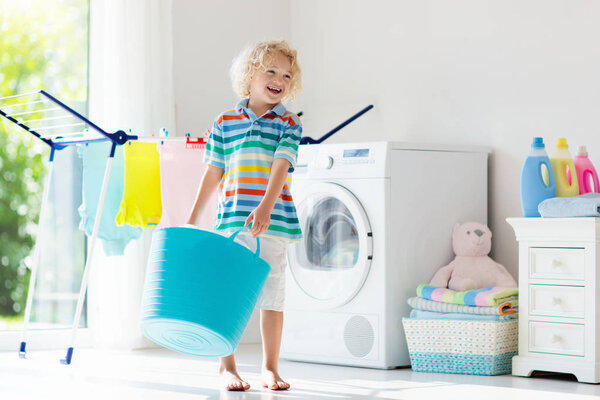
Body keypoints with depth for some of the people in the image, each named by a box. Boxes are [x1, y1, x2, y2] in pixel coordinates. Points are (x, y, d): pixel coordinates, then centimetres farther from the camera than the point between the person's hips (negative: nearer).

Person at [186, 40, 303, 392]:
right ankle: (227, 366, 14)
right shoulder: (226, 123, 8)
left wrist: (266, 208, -26)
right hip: (233, 220, 1)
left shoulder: (289, 125, 3)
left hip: (275, 221, -1)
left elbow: (280, 169, -11)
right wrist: (193, 218, 11)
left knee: (272, 294, 5)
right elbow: (213, 174, 11)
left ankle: (270, 367, 14)